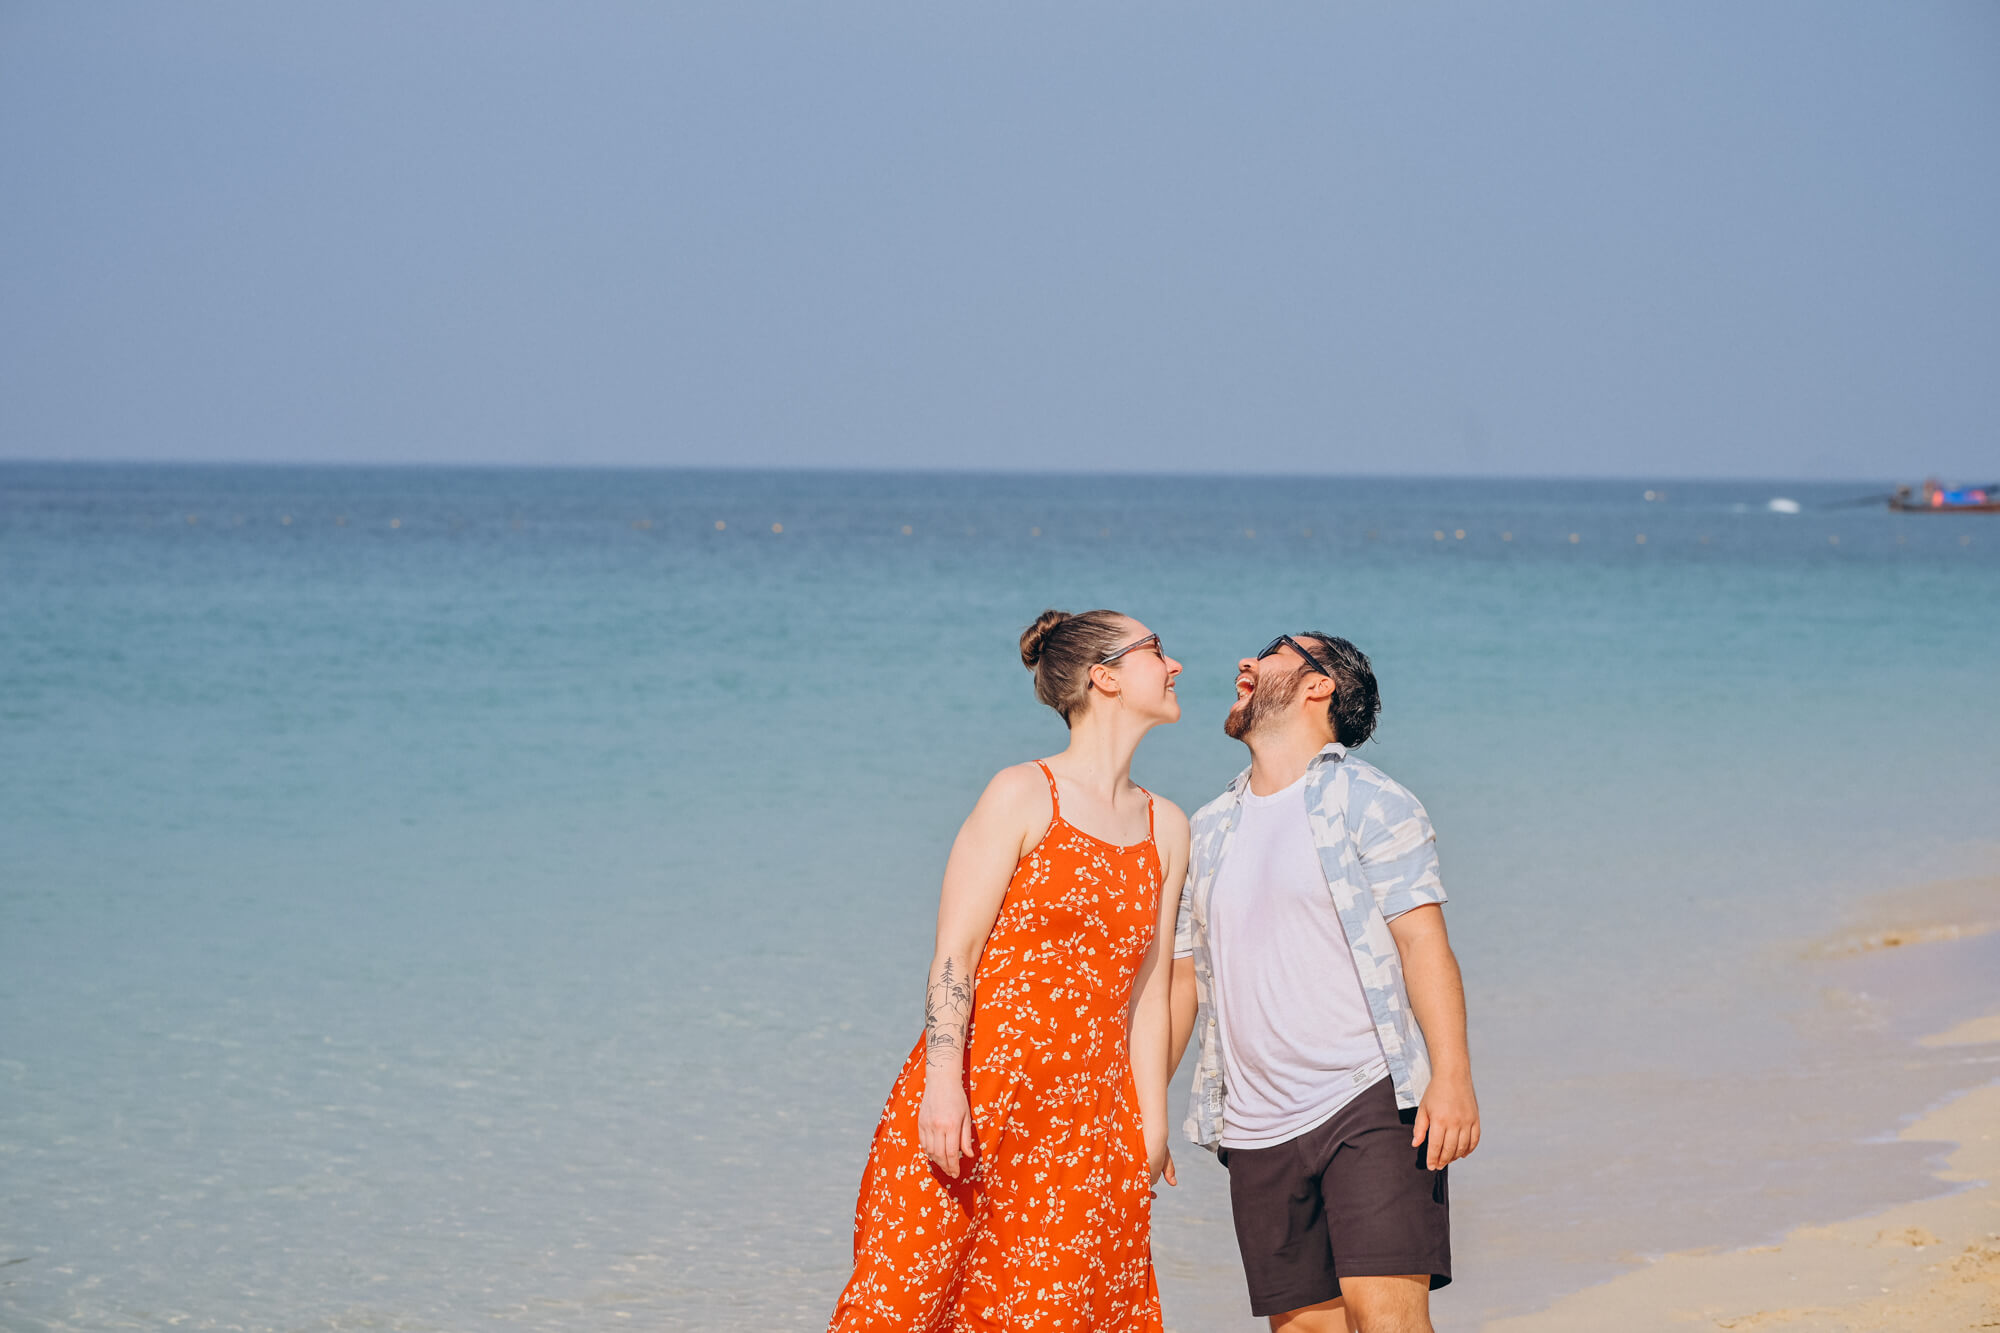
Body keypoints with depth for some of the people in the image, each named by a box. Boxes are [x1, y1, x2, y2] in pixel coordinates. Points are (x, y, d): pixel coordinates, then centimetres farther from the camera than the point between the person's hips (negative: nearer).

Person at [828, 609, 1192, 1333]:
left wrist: (1152, 1123, 10)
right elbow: (954, 952, -7)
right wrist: (942, 1084, -18)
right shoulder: (1023, 796, -2)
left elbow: (1148, 987, 15)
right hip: (978, 1092, -5)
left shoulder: (1165, 826, 15)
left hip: (1087, 1116, 5)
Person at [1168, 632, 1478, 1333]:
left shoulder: (1368, 800, 0)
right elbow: (1180, 976, 20)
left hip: (1369, 1100, -5)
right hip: (1255, 1130, 5)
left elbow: (1423, 941, -8)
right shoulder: (1208, 829, 17)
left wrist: (1451, 1077, -19)